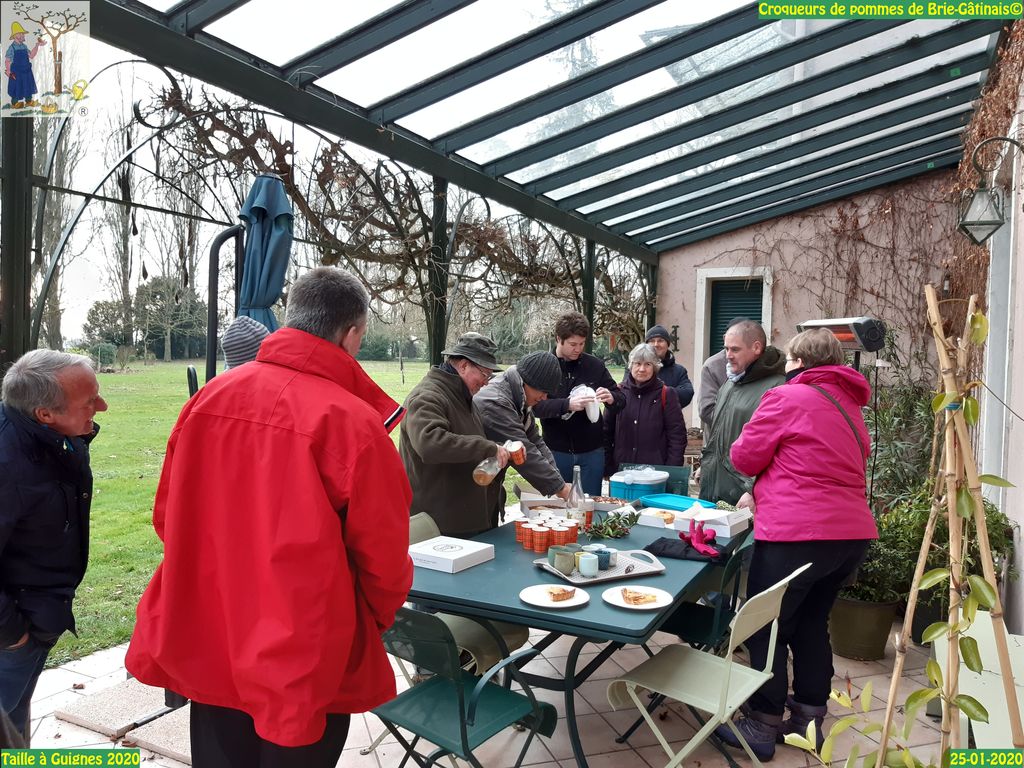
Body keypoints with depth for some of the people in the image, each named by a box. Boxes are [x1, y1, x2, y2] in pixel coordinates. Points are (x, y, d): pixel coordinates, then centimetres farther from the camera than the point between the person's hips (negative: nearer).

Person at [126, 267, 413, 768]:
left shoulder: (210, 397, -7)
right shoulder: (353, 421, -23)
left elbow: (169, 514, 4)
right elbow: (383, 555, -14)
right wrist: (379, 616, 8)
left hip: (206, 644, 5)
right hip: (305, 660, -5)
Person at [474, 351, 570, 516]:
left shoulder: (521, 402, 5)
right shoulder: (495, 403, -27)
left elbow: (535, 441, 3)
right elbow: (523, 452, -29)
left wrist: (558, 482, -8)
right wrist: (559, 487, -23)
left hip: (493, 487, 10)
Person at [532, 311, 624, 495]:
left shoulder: (595, 365, 1)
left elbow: (621, 399, 5)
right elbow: (536, 405, -16)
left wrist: (611, 398, -19)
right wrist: (567, 404, -32)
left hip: (591, 451, 2)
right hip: (557, 451, -1)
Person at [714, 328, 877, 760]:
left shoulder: (787, 397, -6)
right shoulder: (849, 406, 18)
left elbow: (744, 457, -2)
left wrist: (769, 458, 20)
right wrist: (765, 490, 23)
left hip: (797, 533, -8)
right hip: (852, 533, 8)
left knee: (766, 629, 5)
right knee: (811, 624, 20)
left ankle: (762, 727, 11)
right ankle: (809, 720, 27)